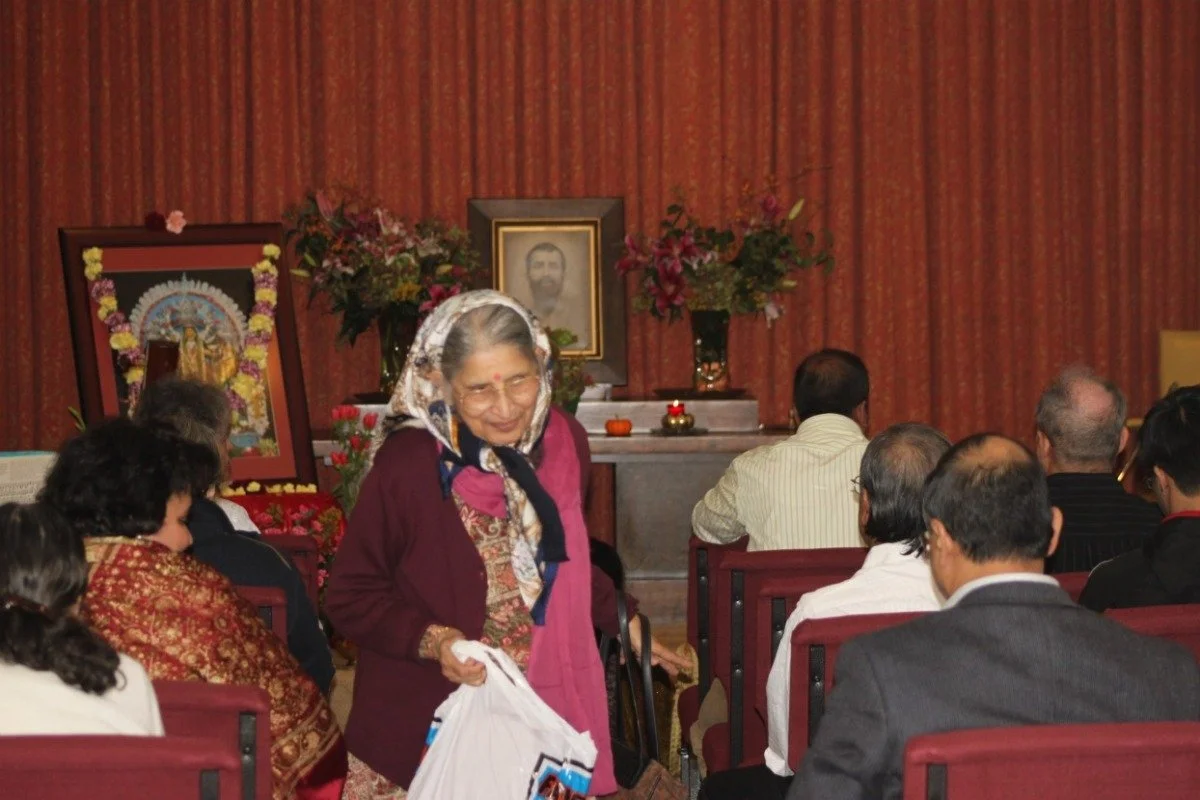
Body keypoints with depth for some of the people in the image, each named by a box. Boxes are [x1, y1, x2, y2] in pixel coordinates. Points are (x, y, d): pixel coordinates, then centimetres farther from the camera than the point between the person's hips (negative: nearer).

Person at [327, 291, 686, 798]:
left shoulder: (564, 443, -1)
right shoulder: (406, 465, -17)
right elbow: (350, 597, -8)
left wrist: (622, 620, 19)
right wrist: (432, 642, -21)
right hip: (431, 732, -4)